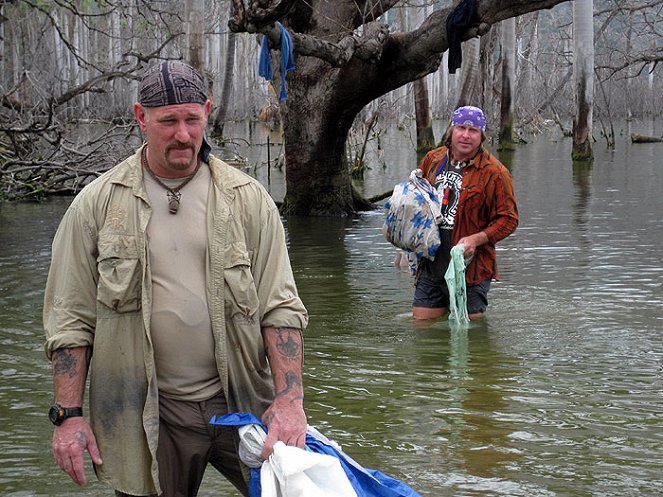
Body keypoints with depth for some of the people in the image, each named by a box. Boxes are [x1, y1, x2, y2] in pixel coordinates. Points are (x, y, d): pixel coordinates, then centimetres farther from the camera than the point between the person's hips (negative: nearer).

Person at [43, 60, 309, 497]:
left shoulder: (247, 198, 3)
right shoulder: (97, 204, 2)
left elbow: (280, 307, 1)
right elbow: (71, 319, 4)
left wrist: (290, 398, -10)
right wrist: (69, 414, -3)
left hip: (241, 402, 1)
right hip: (146, 414, 0)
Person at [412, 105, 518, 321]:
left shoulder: (494, 172, -7)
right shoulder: (432, 159, 8)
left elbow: (508, 219, -7)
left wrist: (475, 239, -19)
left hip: (470, 270, -4)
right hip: (430, 266, 5)